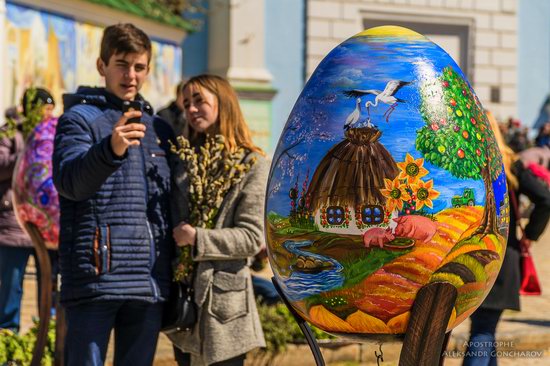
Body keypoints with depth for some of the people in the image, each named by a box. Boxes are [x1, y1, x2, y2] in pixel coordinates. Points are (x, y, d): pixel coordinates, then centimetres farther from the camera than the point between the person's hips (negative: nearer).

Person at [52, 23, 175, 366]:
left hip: (151, 285, 6)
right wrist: (111, 150, -37)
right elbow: (68, 180, -18)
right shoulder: (80, 118, 1)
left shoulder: (160, 129, 19)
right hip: (96, 279, -5)